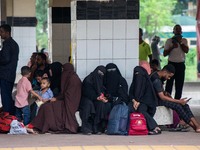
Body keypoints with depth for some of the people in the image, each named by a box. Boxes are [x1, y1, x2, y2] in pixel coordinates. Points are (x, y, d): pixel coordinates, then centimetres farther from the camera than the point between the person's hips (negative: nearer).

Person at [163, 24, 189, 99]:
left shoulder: (184, 40, 9)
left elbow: (186, 50, -7)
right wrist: (172, 47, -12)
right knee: (169, 83, -4)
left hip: (181, 64, 2)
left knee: (179, 84, 3)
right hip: (171, 64, -2)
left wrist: (180, 42, -14)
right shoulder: (169, 41, 2)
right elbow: (164, 54, 0)